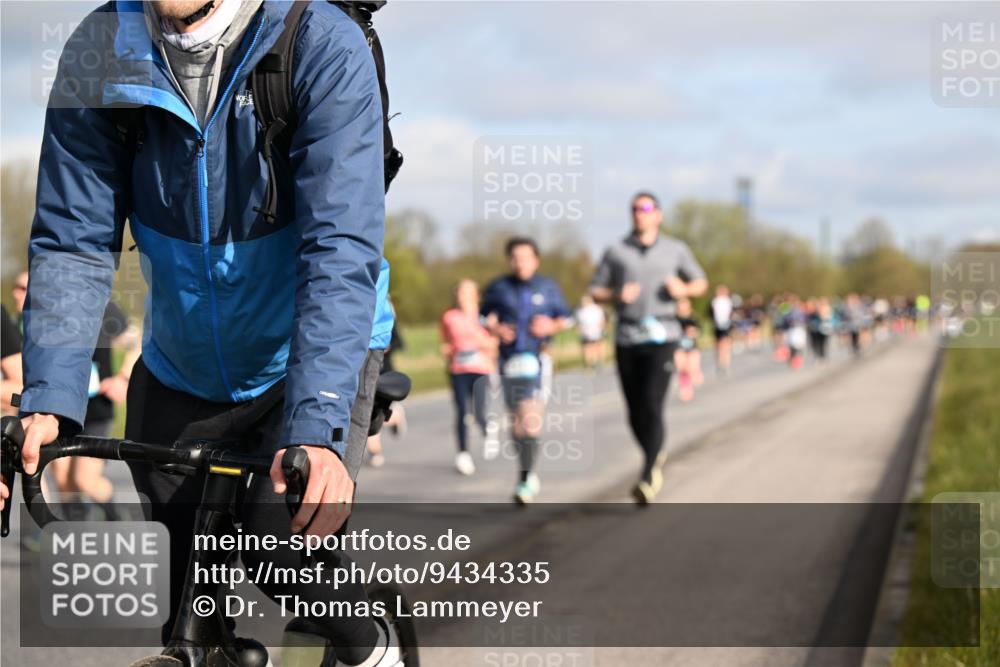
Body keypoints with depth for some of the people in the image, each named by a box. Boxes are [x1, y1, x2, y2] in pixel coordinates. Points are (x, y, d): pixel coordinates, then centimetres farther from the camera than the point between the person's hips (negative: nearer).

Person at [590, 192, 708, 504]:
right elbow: (595, 291, 11)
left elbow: (700, 282, 19)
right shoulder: (616, 252, 9)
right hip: (627, 338, 2)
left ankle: (648, 478, -16)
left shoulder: (675, 250, 9)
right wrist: (617, 295, -10)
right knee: (635, 412, 5)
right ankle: (656, 455, 33)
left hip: (661, 337, -2)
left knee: (652, 406, -16)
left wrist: (683, 289, -3)